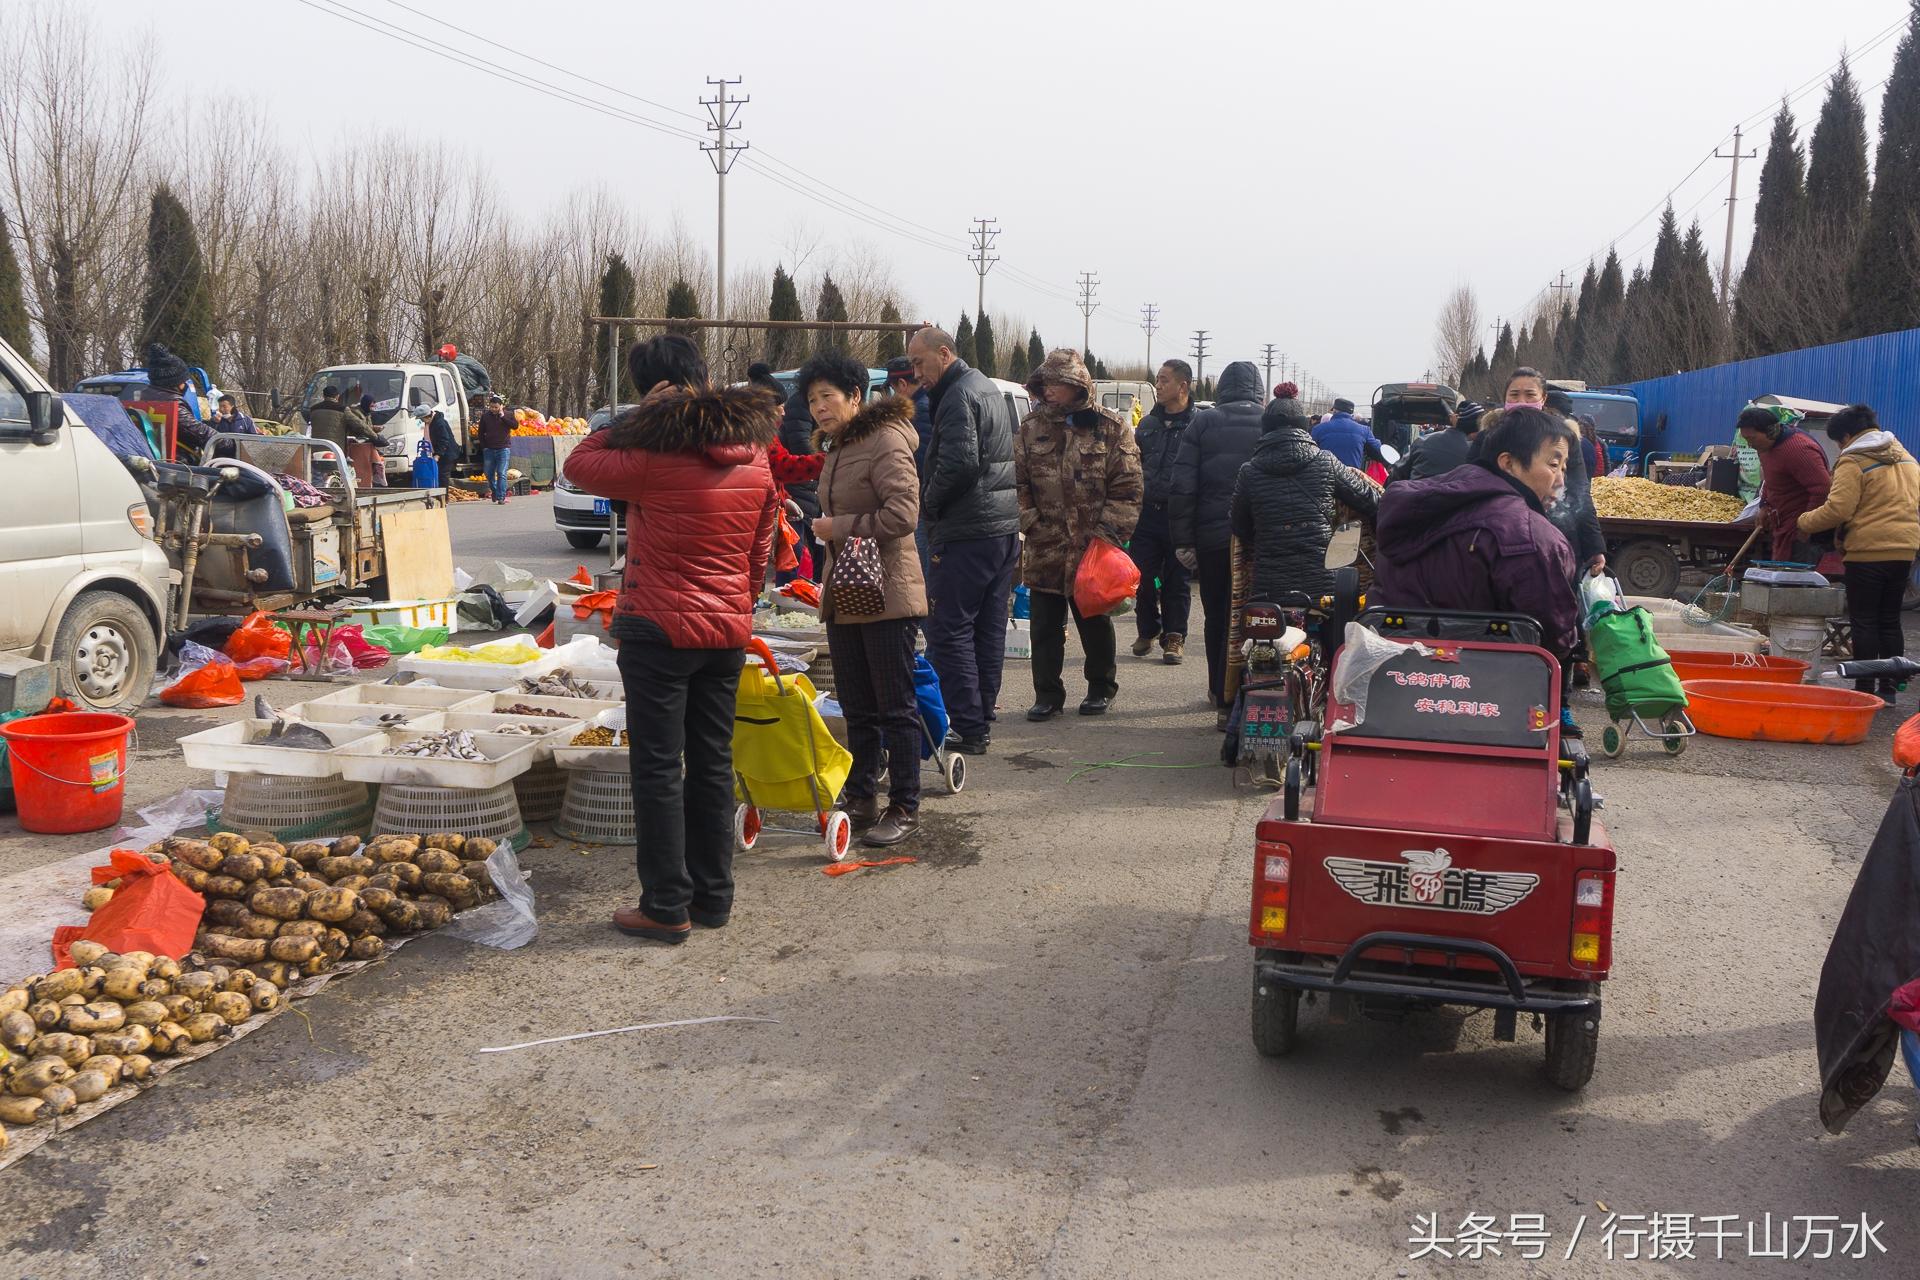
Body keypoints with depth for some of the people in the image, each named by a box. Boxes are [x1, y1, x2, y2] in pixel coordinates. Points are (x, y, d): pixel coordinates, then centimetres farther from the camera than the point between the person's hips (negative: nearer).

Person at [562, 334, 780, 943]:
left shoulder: (656, 459, -17)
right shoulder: (755, 461, 4)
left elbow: (579, 464, -3)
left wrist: (638, 415, -4)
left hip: (661, 629, -6)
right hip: (728, 630, 6)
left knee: (658, 768, 2)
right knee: (713, 763, 14)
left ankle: (667, 906, 7)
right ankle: (714, 896, 22)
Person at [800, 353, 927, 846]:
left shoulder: (885, 440, -13)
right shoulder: (836, 448, 17)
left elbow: (902, 514, -23)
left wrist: (838, 527, -16)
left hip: (886, 596, -9)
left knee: (896, 707, -1)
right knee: (857, 708, 15)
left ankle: (905, 808, 7)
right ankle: (860, 799, 25)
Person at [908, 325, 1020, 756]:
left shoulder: (959, 396, -14)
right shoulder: (990, 389, 18)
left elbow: (959, 462, -25)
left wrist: (929, 502, -9)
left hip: (966, 534, -10)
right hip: (1006, 526, 10)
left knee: (949, 631, -6)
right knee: (989, 628, 12)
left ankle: (968, 729, -6)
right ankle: (982, 719, 19)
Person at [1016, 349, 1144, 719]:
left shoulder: (1111, 428, -4)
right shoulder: (1032, 427, 6)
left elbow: (1127, 489, -5)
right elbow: (1019, 482, 8)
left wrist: (1108, 532, -12)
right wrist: (1030, 522, -2)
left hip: (1093, 549, -3)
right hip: (1044, 549, 3)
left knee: (1096, 624, 11)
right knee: (1045, 626, 6)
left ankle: (1101, 688, 27)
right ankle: (1047, 694, 16)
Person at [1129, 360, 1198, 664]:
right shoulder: (1148, 424, 13)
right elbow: (1133, 467, 19)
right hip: (1147, 511, 4)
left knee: (1177, 579, 4)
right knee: (1143, 576, 5)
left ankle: (1174, 637, 12)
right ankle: (1147, 631, 23)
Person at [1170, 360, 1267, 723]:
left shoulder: (1202, 423, 1)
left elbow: (1183, 485, -3)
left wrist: (1182, 539, -1)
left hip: (1210, 536, 1)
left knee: (1215, 615, 15)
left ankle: (1219, 690, 29)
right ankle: (1229, 700, 0)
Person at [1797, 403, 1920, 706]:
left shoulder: (1853, 463, -10)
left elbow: (1837, 510, -16)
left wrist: (1804, 522, -3)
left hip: (1868, 552, -7)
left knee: (1864, 622, 0)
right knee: (1891, 621, 12)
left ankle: (1865, 691, 1)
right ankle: (1888, 689, 14)